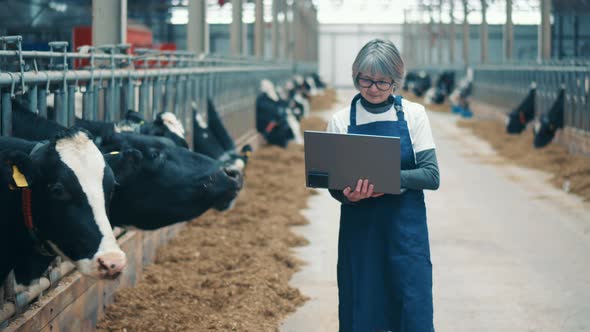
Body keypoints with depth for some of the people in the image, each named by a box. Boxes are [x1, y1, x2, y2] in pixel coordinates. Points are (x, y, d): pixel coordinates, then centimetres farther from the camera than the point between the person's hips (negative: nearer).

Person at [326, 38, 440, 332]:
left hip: (406, 229, -1)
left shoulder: (413, 114, 1)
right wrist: (348, 195, -19)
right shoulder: (341, 121, 3)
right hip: (359, 231, 1)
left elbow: (431, 176, -4)